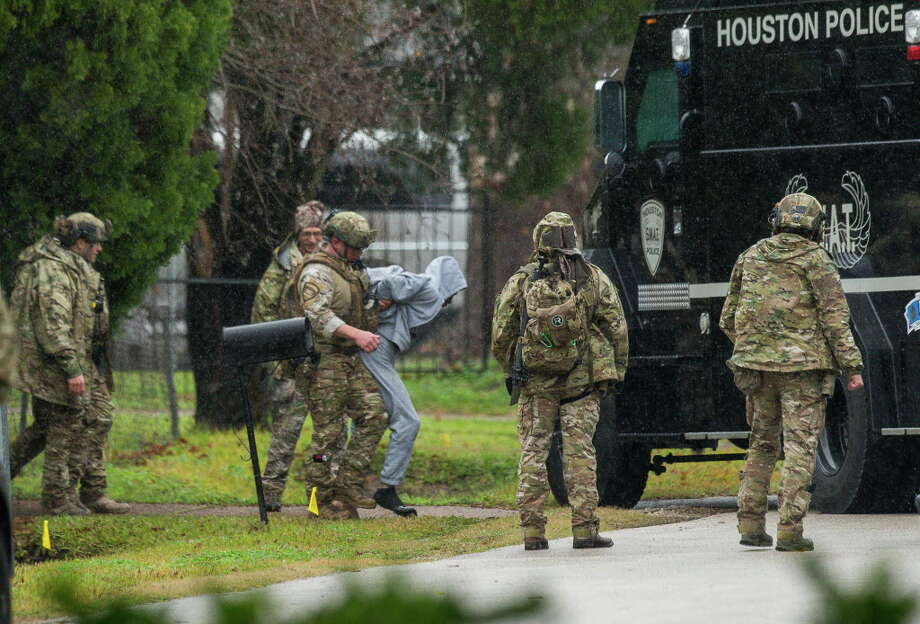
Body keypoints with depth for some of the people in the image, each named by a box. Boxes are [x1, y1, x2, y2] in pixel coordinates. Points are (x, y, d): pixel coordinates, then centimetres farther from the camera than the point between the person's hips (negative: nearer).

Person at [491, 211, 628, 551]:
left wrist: (511, 371, 16)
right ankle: (584, 528, -2)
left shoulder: (520, 281, 0)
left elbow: (501, 335, 2)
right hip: (582, 381, 0)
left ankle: (532, 530, 2)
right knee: (580, 451, 2)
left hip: (535, 382, 0)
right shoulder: (593, 279, 1)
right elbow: (616, 328, 2)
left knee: (533, 450, 6)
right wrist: (615, 373, 12)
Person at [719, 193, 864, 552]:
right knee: (800, 447, -3)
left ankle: (750, 524, 13)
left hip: (756, 364, 4)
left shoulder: (750, 258, 11)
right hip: (803, 366, -4)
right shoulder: (816, 261, -3)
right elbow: (835, 317, -9)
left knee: (762, 444, 17)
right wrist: (852, 366, -6)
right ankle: (789, 530, -9)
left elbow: (728, 319, 16)